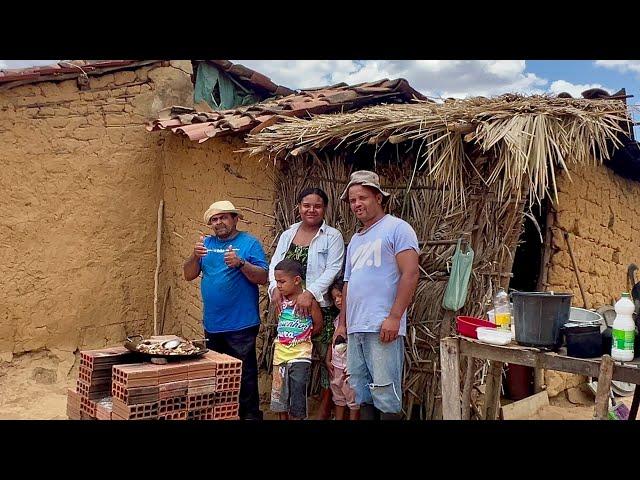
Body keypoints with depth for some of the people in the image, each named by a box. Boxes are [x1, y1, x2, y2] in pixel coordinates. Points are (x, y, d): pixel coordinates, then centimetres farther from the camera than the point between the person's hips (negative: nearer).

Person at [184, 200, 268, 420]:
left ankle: (250, 415, 11)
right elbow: (189, 275, 6)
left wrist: (240, 263, -26)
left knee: (244, 375, -1)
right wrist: (195, 256, -13)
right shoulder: (207, 243, 10)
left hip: (241, 325, -5)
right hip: (211, 324, 5)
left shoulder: (249, 243, -4)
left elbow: (263, 277, -12)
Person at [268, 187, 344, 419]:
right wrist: (275, 288, -13)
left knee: (326, 358, -2)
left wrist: (310, 292, -23)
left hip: (322, 308, -4)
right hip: (289, 308, 4)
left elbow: (333, 270, -10)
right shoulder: (287, 235, 13)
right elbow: (275, 265, 7)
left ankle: (324, 412, 11)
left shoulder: (332, 236, 0)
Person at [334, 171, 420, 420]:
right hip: (355, 328, 8)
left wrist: (394, 317, -18)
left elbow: (410, 273, -12)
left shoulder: (397, 228, -2)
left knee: (385, 393, -6)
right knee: (362, 393, 12)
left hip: (383, 327, -8)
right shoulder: (355, 239, 22)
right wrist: (342, 322, 19)